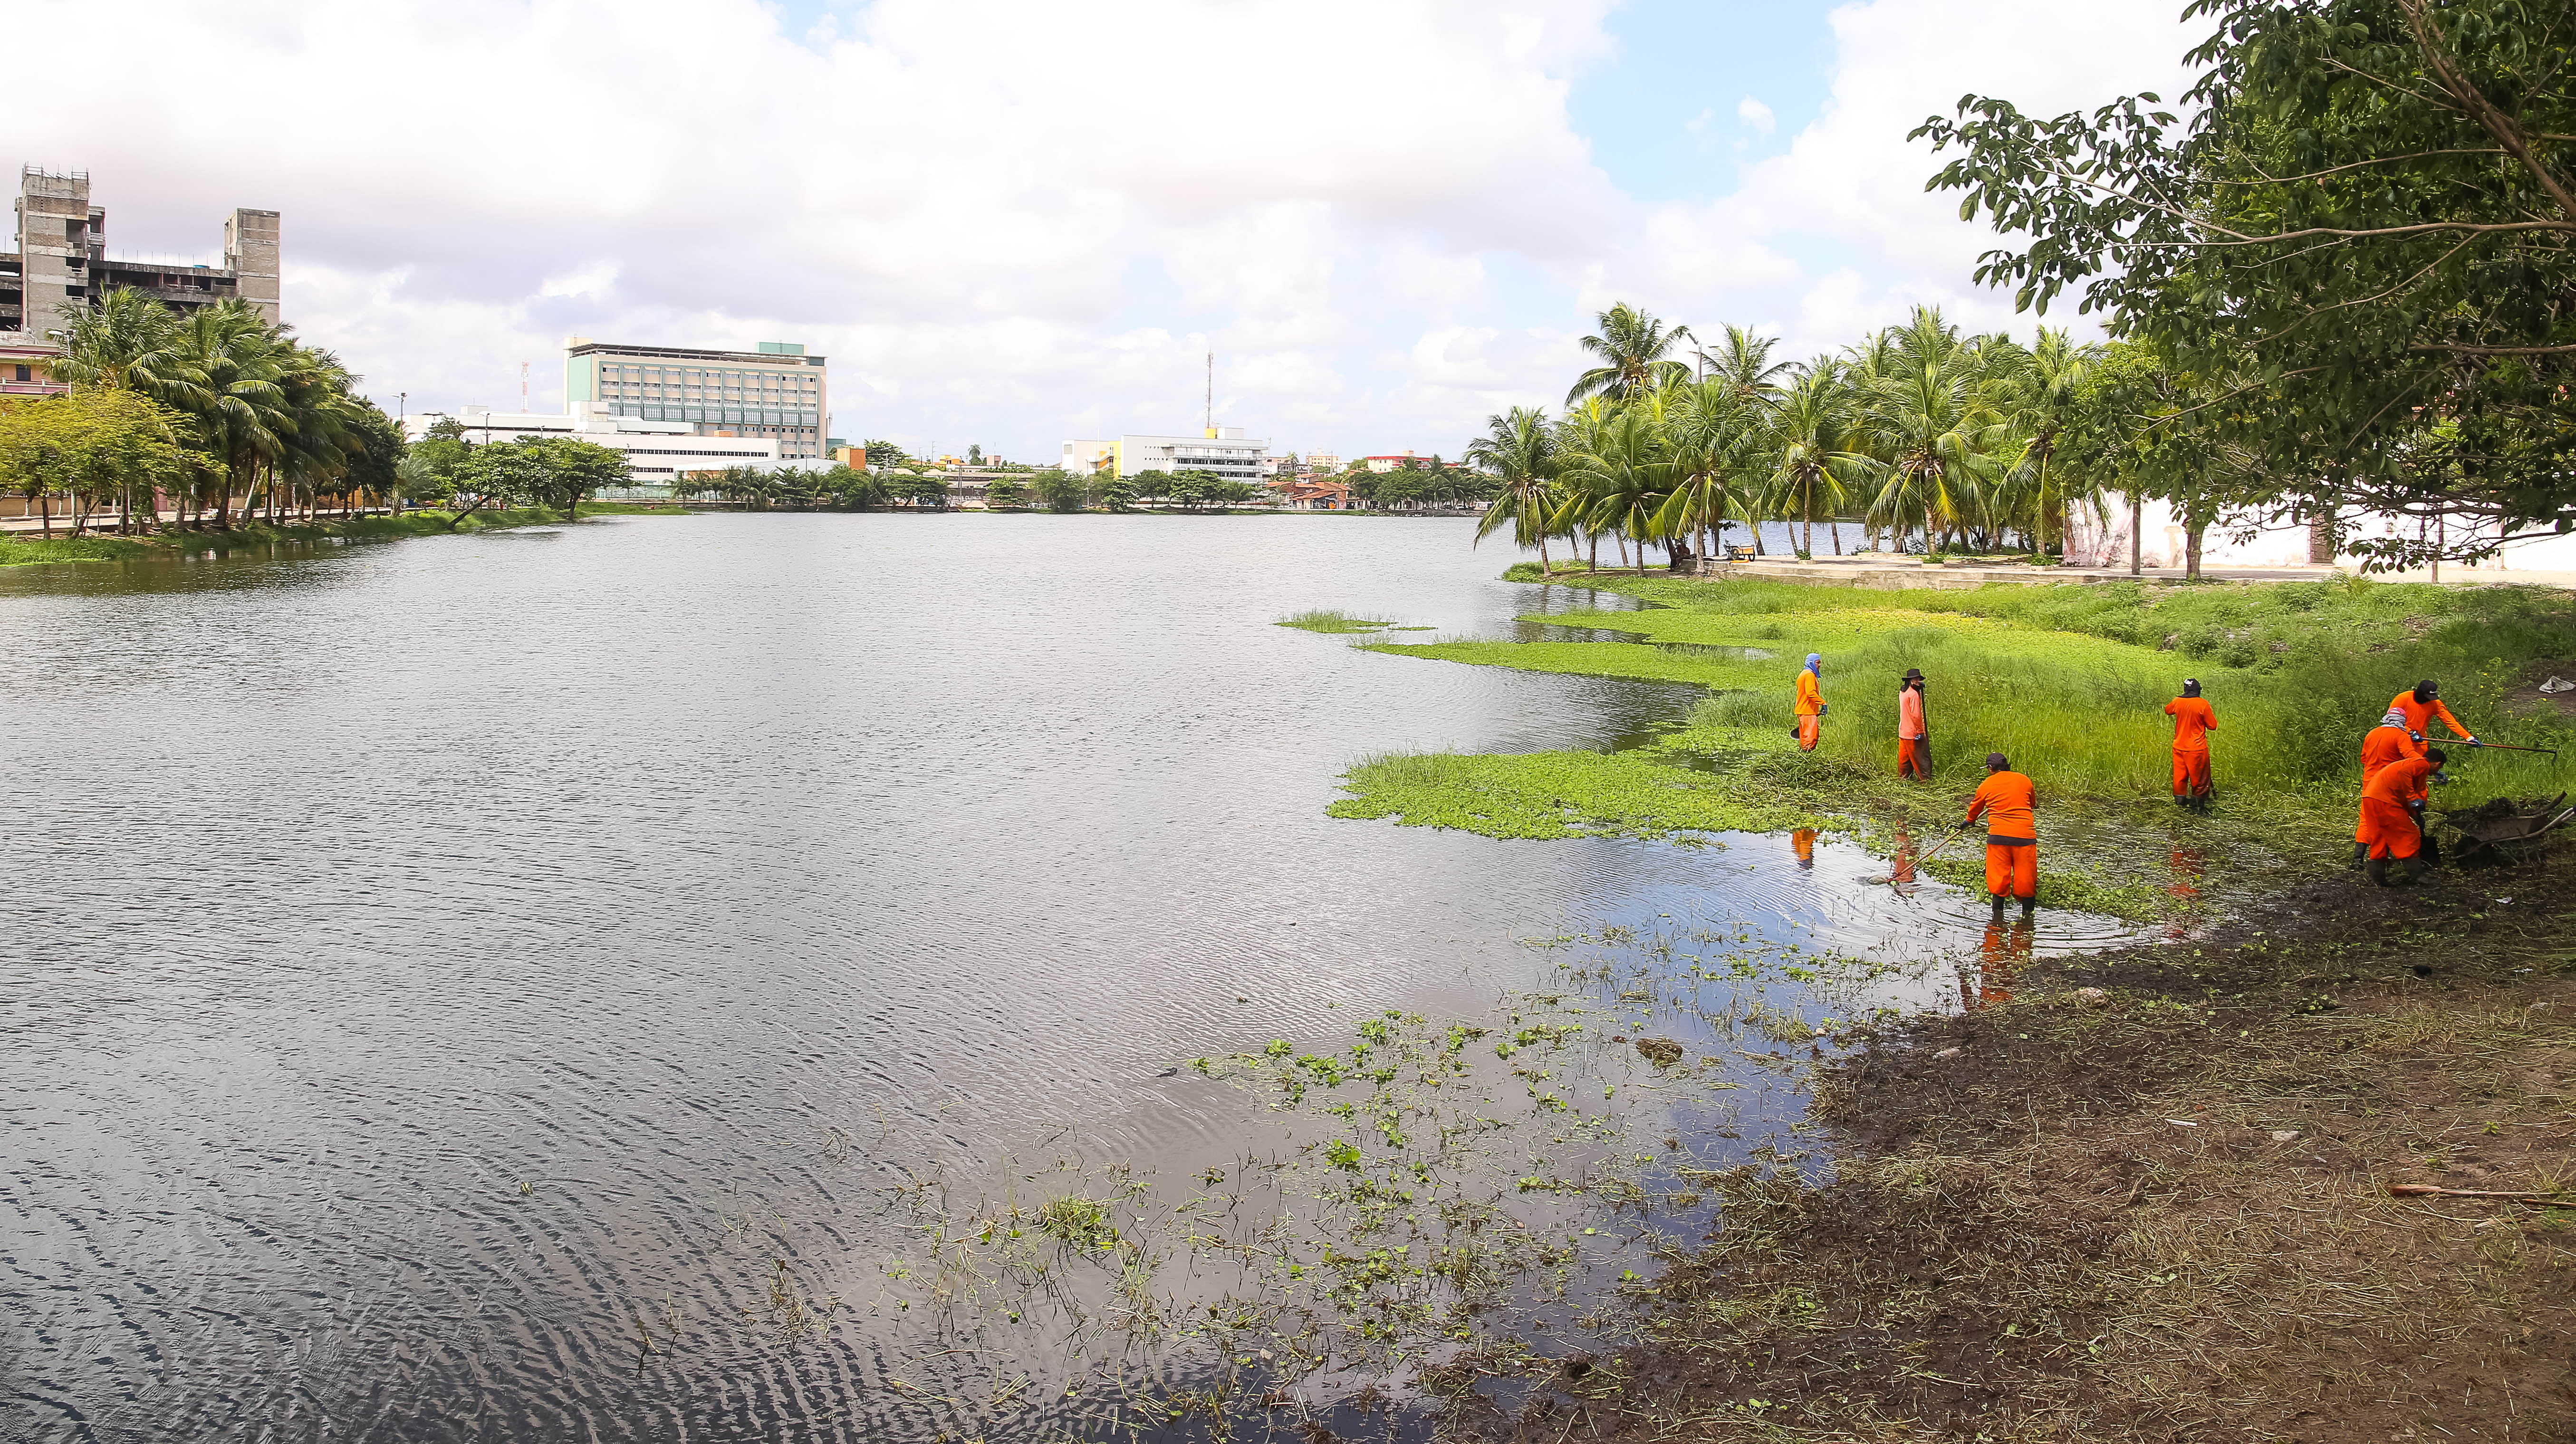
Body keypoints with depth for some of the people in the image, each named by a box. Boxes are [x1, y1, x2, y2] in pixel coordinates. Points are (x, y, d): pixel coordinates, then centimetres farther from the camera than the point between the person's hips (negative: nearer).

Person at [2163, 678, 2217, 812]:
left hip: (2179, 748, 4)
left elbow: (2167, 710, 20)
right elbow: (2213, 726, -8)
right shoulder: (2203, 704, -15)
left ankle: (2179, 802, 17)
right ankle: (2197, 805, 14)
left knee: (2180, 777, 12)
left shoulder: (2177, 702, -3)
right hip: (2197, 749, -4)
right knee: (2199, 780, 8)